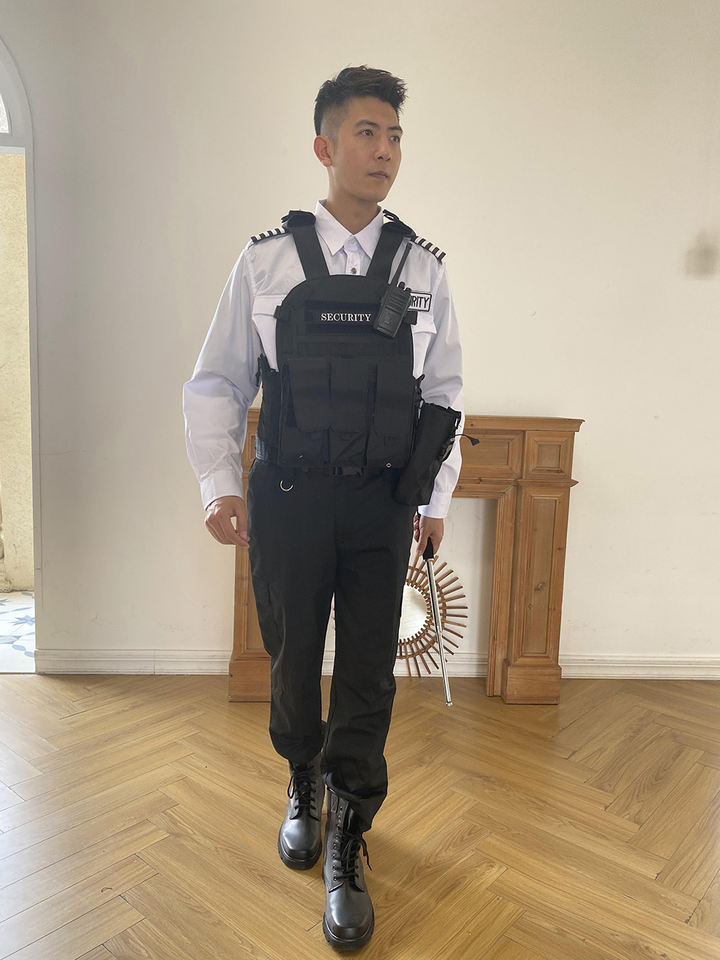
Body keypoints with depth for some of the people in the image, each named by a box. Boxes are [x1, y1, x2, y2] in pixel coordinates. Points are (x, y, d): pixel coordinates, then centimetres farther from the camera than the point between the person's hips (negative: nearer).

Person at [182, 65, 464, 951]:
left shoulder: (423, 269, 5)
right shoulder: (266, 261, 1)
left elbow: (444, 395, 8)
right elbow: (217, 382, 3)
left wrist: (435, 500, 7)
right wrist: (221, 482, -6)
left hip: (381, 507, 1)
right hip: (287, 499, 0)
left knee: (368, 676, 5)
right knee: (293, 660, 14)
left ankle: (345, 848, 26)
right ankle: (304, 786, 44)